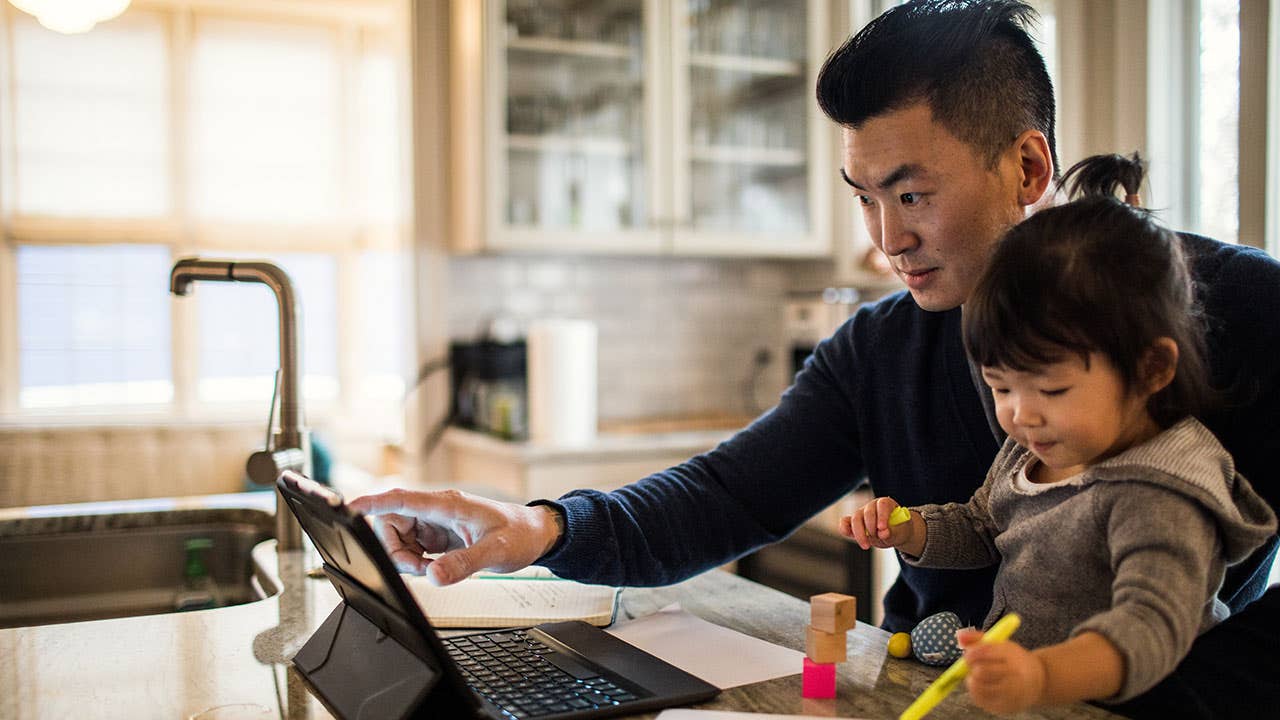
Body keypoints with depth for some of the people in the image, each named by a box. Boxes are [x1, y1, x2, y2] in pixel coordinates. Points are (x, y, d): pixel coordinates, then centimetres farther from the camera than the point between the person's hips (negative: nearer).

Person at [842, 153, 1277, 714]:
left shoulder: (1160, 499, -20)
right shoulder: (1031, 450, 5)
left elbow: (1153, 625, -33)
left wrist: (1042, 677, -49)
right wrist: (910, 531, 3)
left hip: (1094, 706, -5)